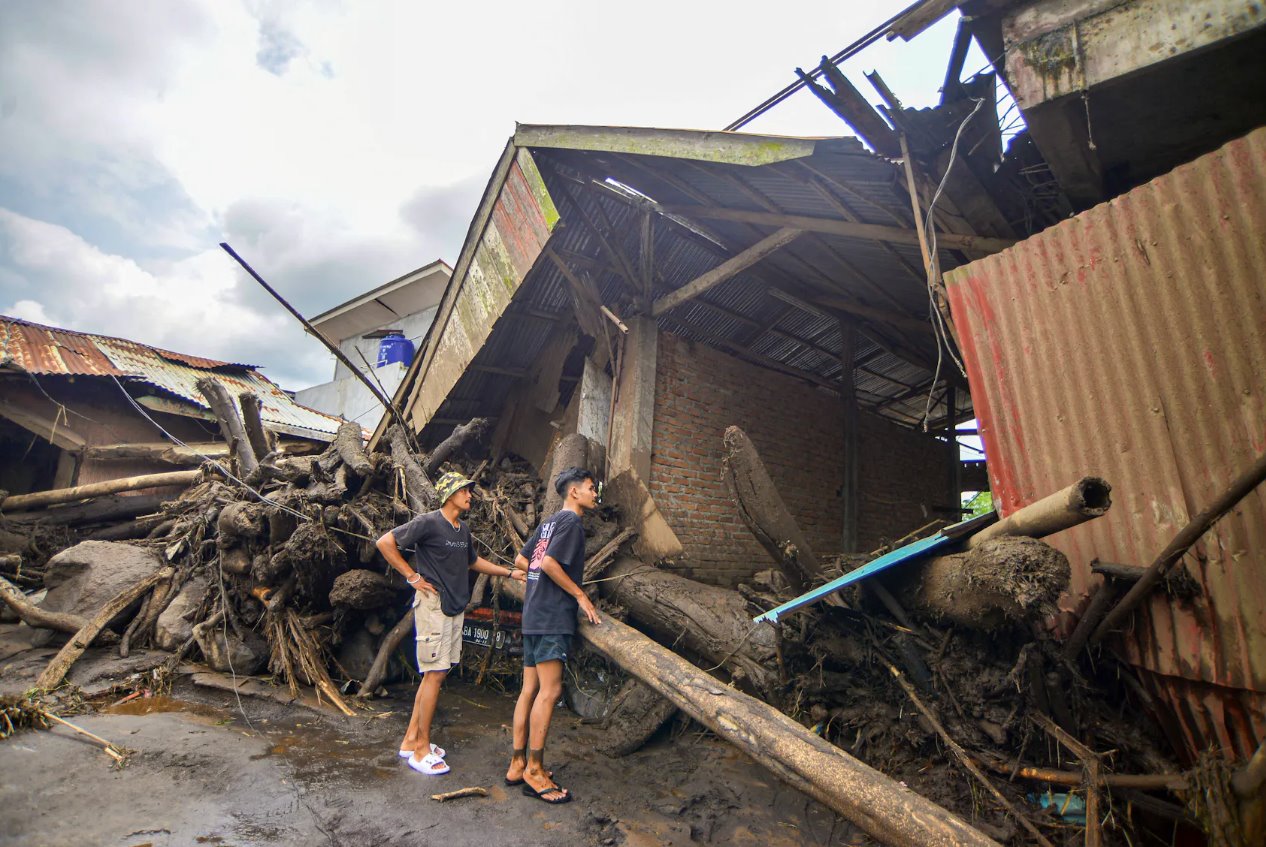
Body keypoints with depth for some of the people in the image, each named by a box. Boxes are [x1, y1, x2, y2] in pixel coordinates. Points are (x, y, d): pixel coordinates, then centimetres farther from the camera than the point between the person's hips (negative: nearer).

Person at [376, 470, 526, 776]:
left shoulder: (463, 529, 12)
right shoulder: (428, 522, -12)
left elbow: (473, 561, 26)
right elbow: (385, 543, -13)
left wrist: (510, 572, 22)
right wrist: (412, 576, -14)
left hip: (455, 608, 8)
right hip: (433, 605, -8)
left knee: (435, 674, 13)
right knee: (435, 674, -4)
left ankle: (411, 739, 26)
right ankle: (421, 750, 9)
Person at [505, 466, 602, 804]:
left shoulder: (550, 521, 17)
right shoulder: (571, 522, -10)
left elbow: (521, 560, 20)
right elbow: (549, 563, -21)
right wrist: (580, 594, -13)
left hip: (534, 615, 10)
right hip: (553, 616, -10)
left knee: (530, 689, 13)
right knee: (549, 690, -4)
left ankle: (517, 764, 21)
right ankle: (534, 772, 3)